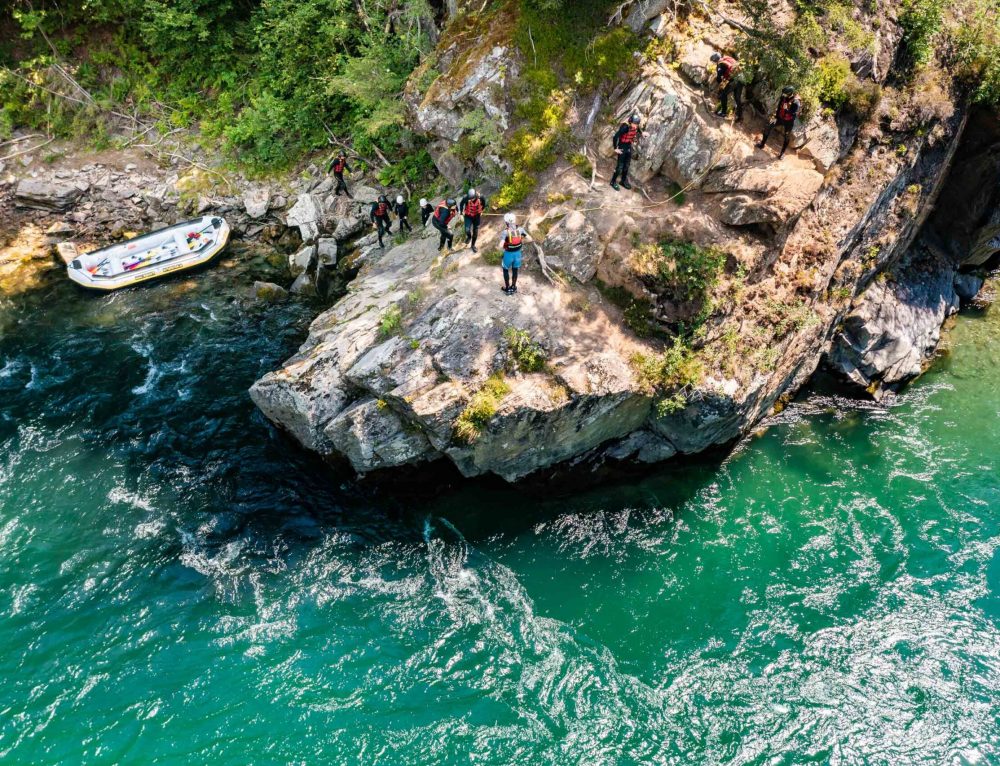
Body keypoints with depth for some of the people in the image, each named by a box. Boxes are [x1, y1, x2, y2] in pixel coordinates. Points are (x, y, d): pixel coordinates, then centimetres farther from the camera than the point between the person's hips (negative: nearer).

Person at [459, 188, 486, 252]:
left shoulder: (480, 198, -26)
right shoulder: (466, 198, -28)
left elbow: (484, 204, -2)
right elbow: (461, 204, -6)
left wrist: (481, 211, 10)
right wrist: (461, 213, 0)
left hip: (477, 216, 1)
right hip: (468, 216, -1)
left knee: (475, 232, 7)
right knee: (467, 230, -16)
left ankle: (473, 245, 30)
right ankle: (469, 237, 21)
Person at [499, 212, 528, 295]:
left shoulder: (506, 232, -22)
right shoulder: (519, 229, -8)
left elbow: (501, 245, -30)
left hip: (508, 253, -4)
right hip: (517, 252, 4)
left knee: (506, 270, 18)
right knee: (515, 270, 21)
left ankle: (507, 288, 24)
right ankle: (513, 287, 34)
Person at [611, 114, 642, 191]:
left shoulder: (636, 128, -9)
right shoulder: (625, 128, -28)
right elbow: (615, 137, -26)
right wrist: (615, 148, -22)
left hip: (629, 148, 6)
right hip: (622, 148, -6)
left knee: (627, 165, 15)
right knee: (620, 166, -3)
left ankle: (624, 180, 31)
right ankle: (613, 181, 11)